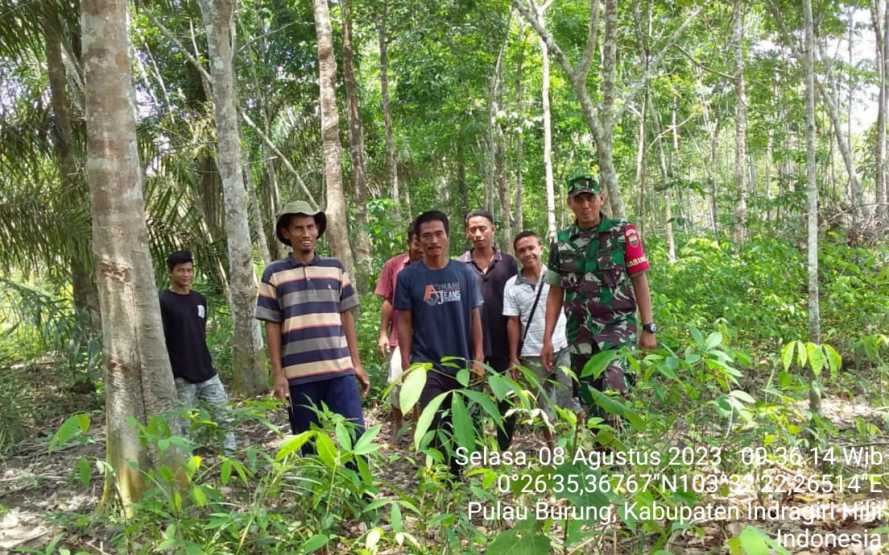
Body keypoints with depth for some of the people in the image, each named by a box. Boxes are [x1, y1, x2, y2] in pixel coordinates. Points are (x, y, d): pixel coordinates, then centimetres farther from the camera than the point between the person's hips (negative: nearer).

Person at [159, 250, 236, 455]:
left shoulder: (199, 299, 10)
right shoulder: (163, 301, -8)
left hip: (207, 373, 6)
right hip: (181, 377, -6)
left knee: (225, 418, 5)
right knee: (183, 426, 3)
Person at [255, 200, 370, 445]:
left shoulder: (335, 268, 8)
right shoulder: (274, 273, 2)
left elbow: (347, 317, 10)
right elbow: (272, 326, 3)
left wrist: (357, 363, 7)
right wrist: (278, 374, -2)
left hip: (340, 369, 1)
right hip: (299, 374, -1)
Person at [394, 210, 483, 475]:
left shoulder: (465, 273, 2)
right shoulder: (408, 276, -3)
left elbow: (474, 317, 4)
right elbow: (404, 322, -1)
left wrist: (478, 358, -1)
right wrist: (406, 363, -6)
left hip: (463, 365, 2)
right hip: (426, 366, -2)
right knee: (434, 429, -4)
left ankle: (457, 477, 30)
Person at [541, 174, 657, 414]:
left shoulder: (623, 232, 0)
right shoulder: (561, 241, 7)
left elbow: (639, 280, 2)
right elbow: (555, 292, 10)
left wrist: (648, 328, -3)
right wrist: (547, 339, 6)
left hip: (618, 325, -3)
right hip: (579, 334, 3)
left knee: (614, 389, -23)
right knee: (589, 402, 9)